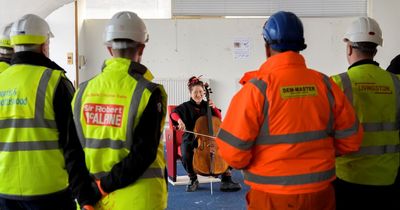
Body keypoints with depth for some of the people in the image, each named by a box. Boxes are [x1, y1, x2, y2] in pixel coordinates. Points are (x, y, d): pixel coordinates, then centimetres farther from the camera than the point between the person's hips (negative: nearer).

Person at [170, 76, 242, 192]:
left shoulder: (206, 105, 10)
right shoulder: (186, 106, 1)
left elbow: (219, 118, 10)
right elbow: (174, 113, -17)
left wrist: (214, 108, -7)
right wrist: (180, 120, -38)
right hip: (190, 139, -2)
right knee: (186, 155, -32)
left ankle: (226, 179, -13)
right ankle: (193, 180, -5)